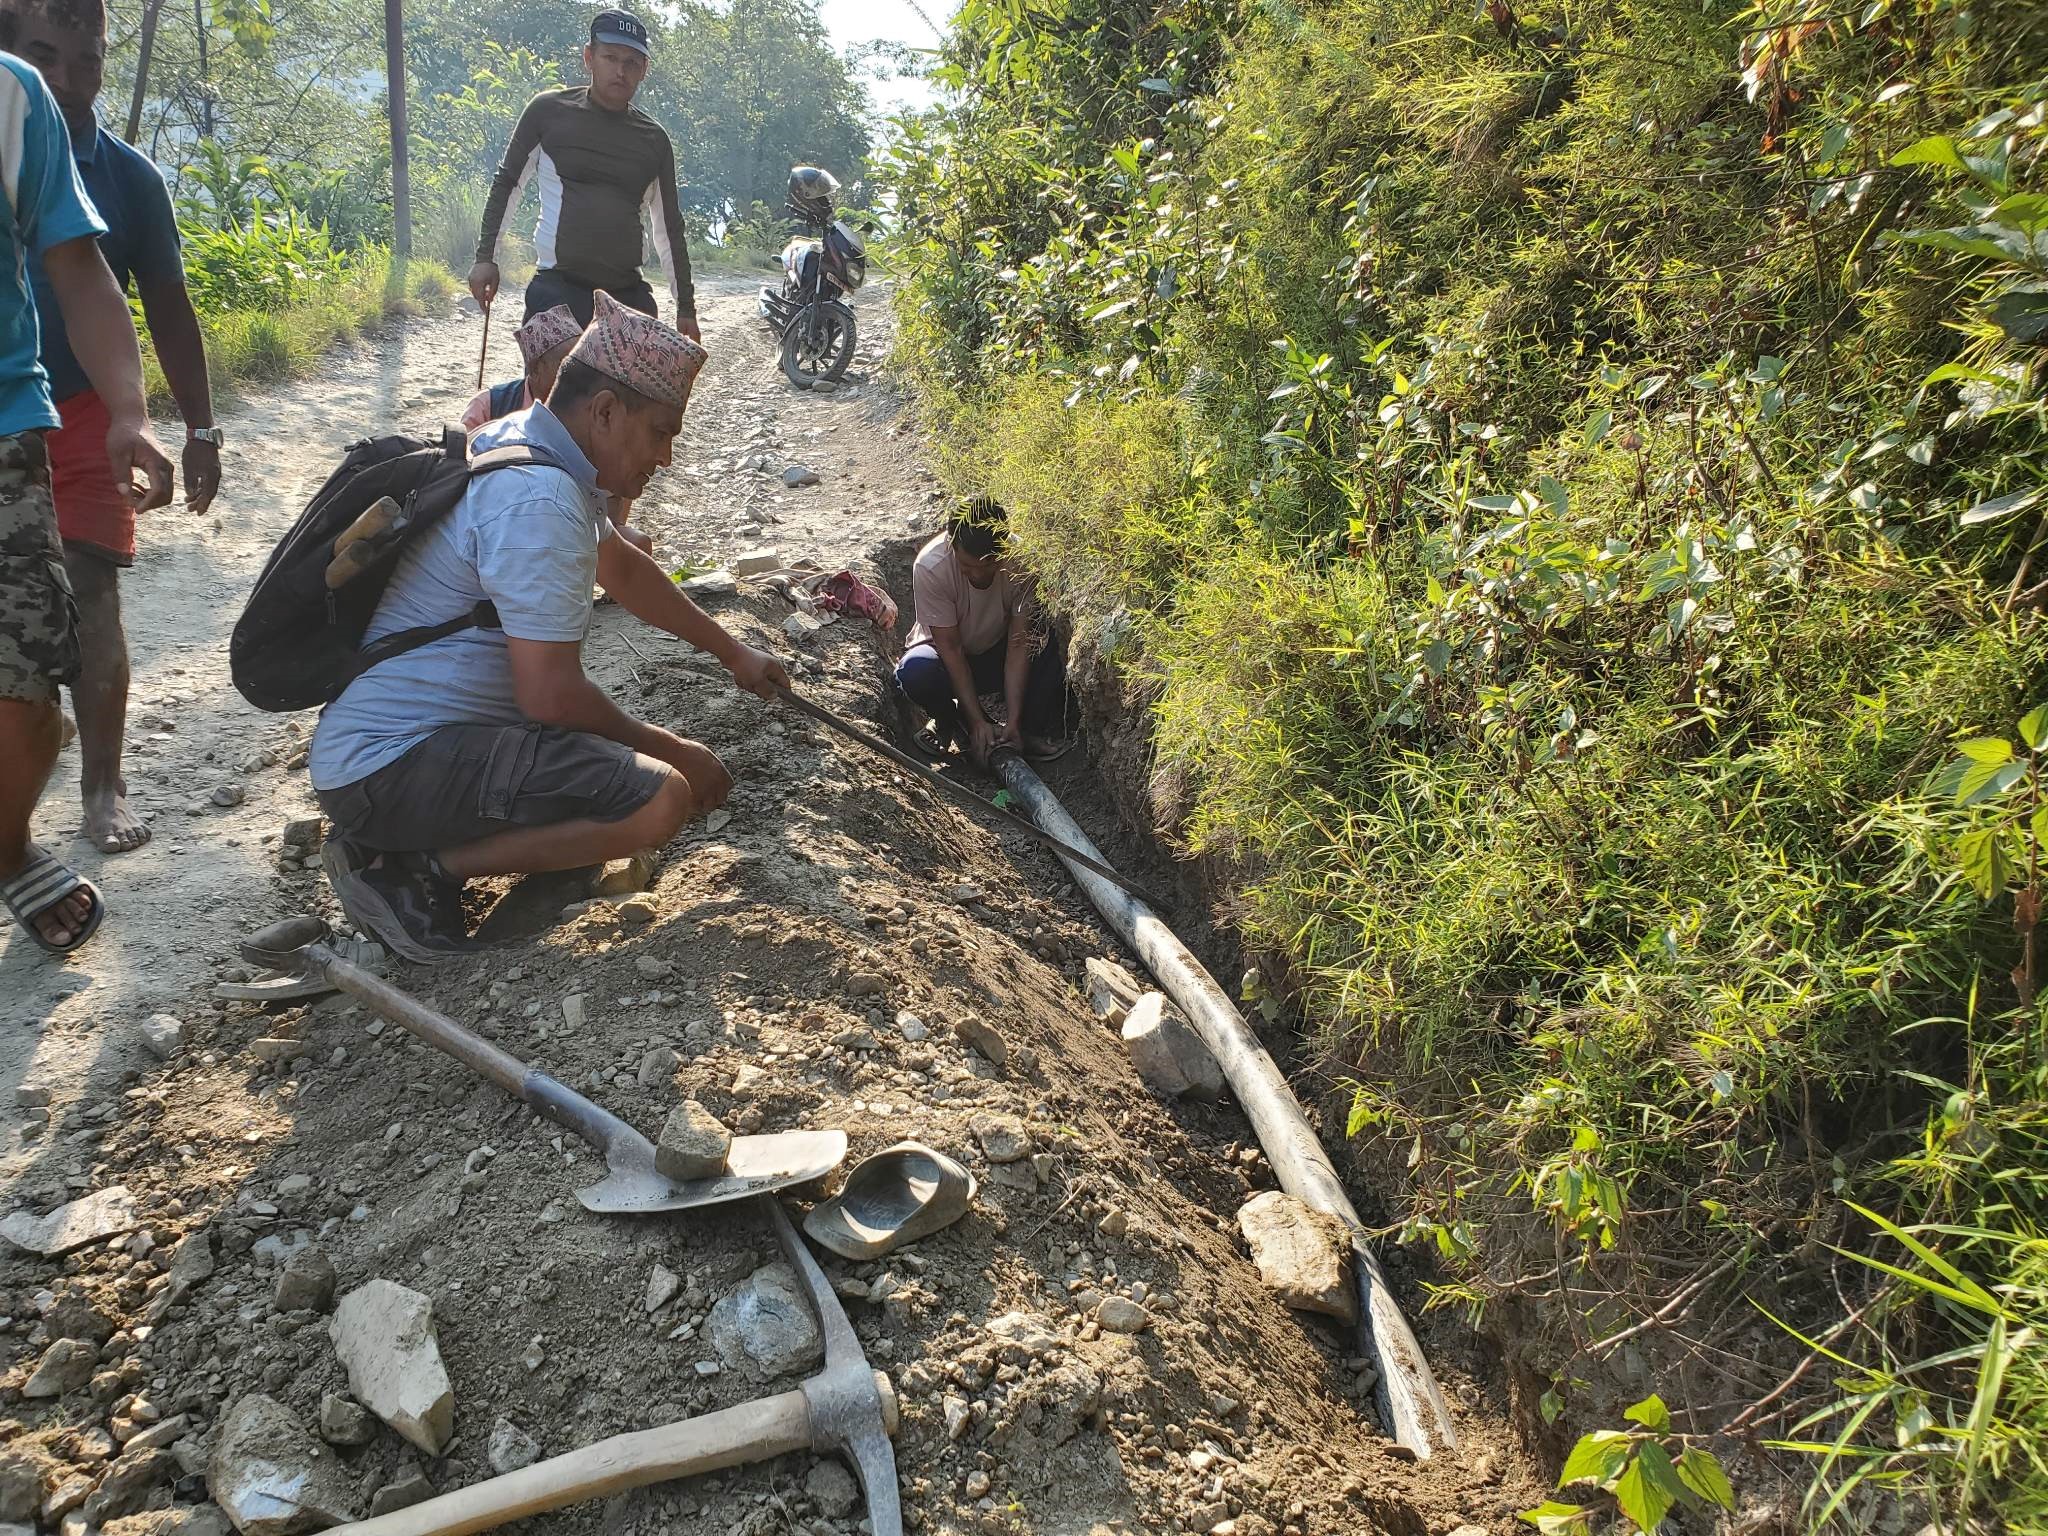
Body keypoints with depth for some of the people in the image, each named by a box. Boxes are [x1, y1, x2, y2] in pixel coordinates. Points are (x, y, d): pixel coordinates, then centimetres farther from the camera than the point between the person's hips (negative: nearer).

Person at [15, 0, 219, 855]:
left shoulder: (127, 176, 2)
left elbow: (168, 311, 8)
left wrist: (200, 430, 5)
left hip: (81, 419, 0)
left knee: (91, 602, 0)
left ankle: (102, 787, 13)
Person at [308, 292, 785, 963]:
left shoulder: (526, 444, 9)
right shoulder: (538, 499, -23)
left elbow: (624, 568, 24)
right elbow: (551, 697, -24)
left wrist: (733, 653, 29)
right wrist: (668, 749, -8)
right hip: (391, 765, -11)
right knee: (659, 798, -25)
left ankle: (400, 836, 12)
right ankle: (414, 869, -10)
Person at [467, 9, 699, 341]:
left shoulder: (654, 140, 12)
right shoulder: (550, 111, 3)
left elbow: (669, 230, 17)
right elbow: (507, 183, 10)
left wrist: (686, 307, 15)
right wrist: (486, 257, 4)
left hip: (629, 297, 4)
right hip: (558, 292, -4)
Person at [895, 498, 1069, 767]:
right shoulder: (930, 566, -30)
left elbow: (1019, 643, -24)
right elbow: (950, 647, -26)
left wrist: (1013, 721, -30)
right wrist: (977, 722, -28)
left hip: (998, 653, 1)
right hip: (946, 655, -1)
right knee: (915, 671, -37)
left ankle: (1030, 731, -8)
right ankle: (950, 722, -3)